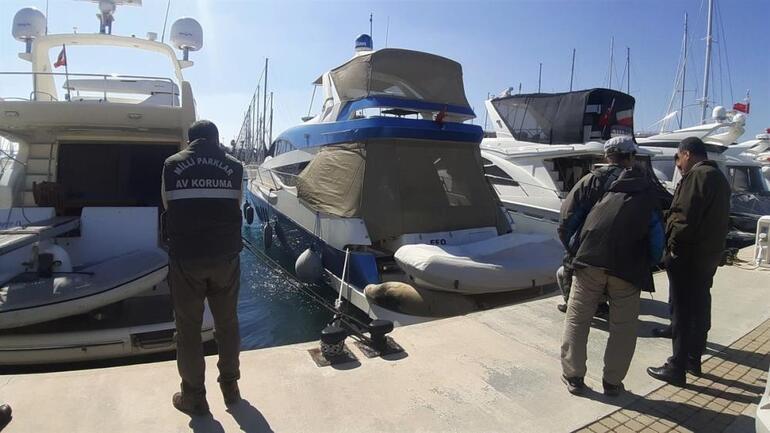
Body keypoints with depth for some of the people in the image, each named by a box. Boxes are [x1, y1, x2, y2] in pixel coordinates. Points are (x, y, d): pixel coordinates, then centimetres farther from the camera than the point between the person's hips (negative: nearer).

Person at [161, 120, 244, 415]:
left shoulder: (172, 165, 2)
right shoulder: (234, 166, 1)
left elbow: (167, 206, 11)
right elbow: (236, 206, 9)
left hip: (186, 258, -1)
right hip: (225, 256, 1)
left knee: (188, 326, 11)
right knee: (227, 322, 17)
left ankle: (194, 396, 21)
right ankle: (230, 386, 29)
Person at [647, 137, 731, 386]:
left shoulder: (696, 175, -17)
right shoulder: (718, 177, 15)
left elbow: (685, 217, -24)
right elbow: (719, 219, 18)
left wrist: (673, 245, -12)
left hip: (688, 257, -10)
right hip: (709, 255, 10)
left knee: (682, 312, -2)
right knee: (699, 309, 17)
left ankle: (677, 368, 6)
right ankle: (694, 360, 30)